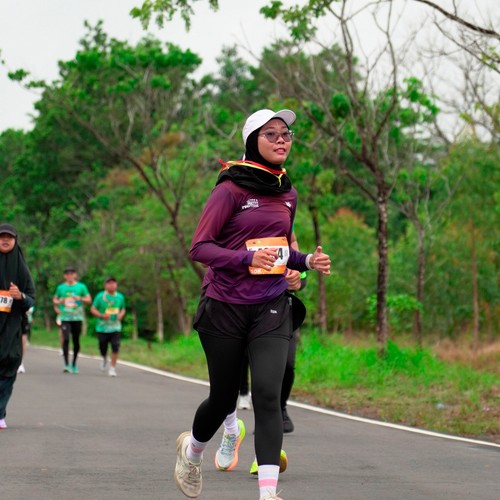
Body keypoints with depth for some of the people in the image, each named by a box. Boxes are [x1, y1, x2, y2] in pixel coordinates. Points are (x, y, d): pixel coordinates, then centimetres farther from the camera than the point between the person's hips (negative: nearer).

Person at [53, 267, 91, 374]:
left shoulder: (81, 287, 4)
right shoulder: (61, 287, 8)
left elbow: (89, 300, 5)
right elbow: (55, 299, 20)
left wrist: (80, 298, -13)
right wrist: (57, 303, -2)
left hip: (77, 318, 1)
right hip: (65, 318, -1)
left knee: (76, 341, 7)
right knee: (66, 339, -17)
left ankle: (74, 364, 24)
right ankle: (66, 364, -18)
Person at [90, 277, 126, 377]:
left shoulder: (120, 297, 5)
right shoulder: (100, 296, -5)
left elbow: (123, 309, 19)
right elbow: (93, 309, -2)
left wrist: (121, 315, -3)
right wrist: (102, 316, -18)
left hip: (115, 327, 1)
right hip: (102, 327, -1)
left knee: (115, 348, -13)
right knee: (103, 349, 7)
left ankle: (112, 368, -3)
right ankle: (104, 358, 43)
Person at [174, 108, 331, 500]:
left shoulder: (287, 195, 11)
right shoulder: (231, 190, -8)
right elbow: (200, 247, -13)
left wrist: (307, 261, 5)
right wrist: (247, 257, -28)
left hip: (271, 308, 4)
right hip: (225, 308, -3)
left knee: (267, 393, -14)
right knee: (224, 398, 8)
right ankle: (192, 448, 41)